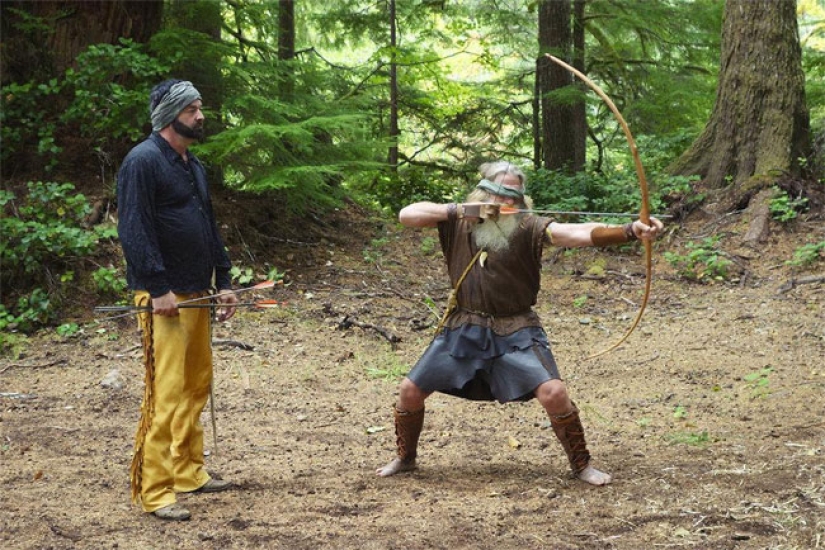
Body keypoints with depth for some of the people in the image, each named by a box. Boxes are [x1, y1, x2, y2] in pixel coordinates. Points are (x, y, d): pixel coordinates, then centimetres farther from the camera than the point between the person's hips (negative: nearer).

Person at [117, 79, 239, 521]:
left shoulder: (193, 165, 18)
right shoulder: (143, 161, -11)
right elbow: (133, 230, -17)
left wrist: (222, 283, 17)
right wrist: (158, 289, -21)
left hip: (196, 296, 9)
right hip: (164, 299, -9)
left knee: (196, 386, 13)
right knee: (166, 392, -11)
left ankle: (188, 472, 24)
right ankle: (154, 491, -9)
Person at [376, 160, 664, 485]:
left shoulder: (526, 226, -11)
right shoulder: (458, 221, -2)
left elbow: (581, 233, -24)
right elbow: (406, 215, -11)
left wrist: (630, 232, -38)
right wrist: (456, 210, -22)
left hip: (515, 331, -2)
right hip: (463, 329, 3)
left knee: (553, 393, -18)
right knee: (410, 391, 3)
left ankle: (581, 465, 5)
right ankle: (404, 459, 29)